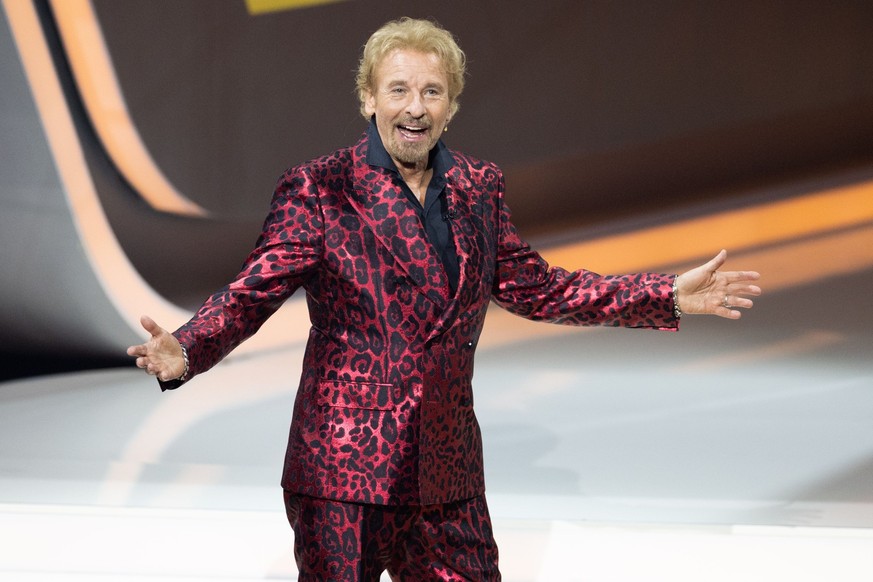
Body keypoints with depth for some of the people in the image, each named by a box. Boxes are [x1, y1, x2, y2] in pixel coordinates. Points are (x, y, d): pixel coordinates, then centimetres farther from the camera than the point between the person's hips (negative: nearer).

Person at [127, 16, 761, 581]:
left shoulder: (478, 189, 10)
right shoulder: (318, 190, -5)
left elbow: (536, 288, 18)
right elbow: (252, 293, -10)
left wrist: (668, 297, 14)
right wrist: (185, 352, -31)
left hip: (446, 470, 4)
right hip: (343, 467, -4)